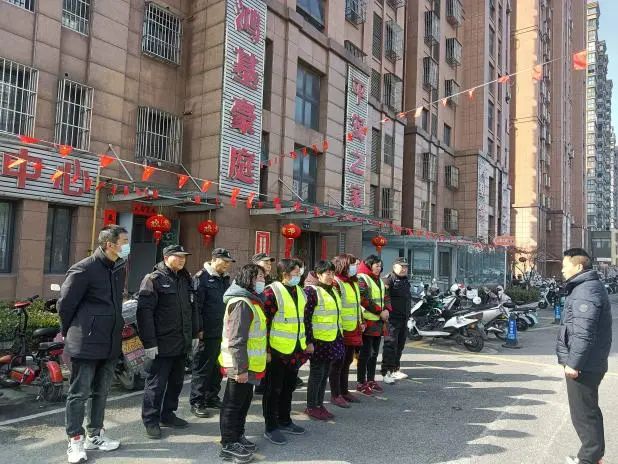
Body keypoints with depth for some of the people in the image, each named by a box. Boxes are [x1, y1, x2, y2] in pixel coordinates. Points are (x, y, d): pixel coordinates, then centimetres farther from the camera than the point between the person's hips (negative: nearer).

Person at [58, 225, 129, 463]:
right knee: (79, 393, 4)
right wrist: (71, 332, 3)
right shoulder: (84, 269, -15)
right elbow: (65, 304, -8)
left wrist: (115, 329, 16)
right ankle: (75, 440, 16)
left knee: (101, 392, 16)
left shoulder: (120, 269, 8)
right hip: (86, 343, -7)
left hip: (111, 343, 7)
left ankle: (95, 435, 29)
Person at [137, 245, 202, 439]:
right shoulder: (153, 279, -10)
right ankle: (151, 421, 18)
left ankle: (167, 414, 32)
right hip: (161, 344, -7)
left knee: (176, 381, 16)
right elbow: (144, 311, -16)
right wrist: (149, 342, -19)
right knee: (156, 384, 2)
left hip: (182, 343, 7)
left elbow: (193, 308, 20)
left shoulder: (186, 279, 13)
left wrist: (195, 334, 15)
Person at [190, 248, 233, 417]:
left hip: (222, 332, 8)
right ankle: (196, 402, 12)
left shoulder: (225, 279, 15)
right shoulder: (201, 277, -10)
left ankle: (212, 398, 29)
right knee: (202, 368, 1)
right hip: (208, 332, -8)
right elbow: (196, 304, -16)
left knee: (217, 367, 16)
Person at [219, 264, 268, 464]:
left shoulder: (251, 300, 12)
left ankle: (238, 436, 34)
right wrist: (241, 368, -24)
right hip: (241, 366, -10)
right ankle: (228, 445, 14)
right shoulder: (242, 303, -21)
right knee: (233, 404, 3)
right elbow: (236, 340, -25)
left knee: (244, 401, 20)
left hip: (249, 364, 10)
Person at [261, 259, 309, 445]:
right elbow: (265, 322, -16)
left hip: (295, 351, 8)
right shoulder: (272, 291, -15)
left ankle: (284, 421, 35)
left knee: (289, 387, 19)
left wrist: (306, 343, 17)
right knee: (274, 389, 5)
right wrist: (266, 349, -17)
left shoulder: (300, 292, 11)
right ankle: (270, 428, 17)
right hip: (277, 351, -8)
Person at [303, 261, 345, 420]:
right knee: (317, 374, 2)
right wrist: (309, 340, -18)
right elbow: (306, 317, -16)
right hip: (318, 340, -8)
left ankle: (320, 404, 26)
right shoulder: (312, 291, -12)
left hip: (333, 340, 8)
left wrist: (339, 336, 20)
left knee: (325, 373, 14)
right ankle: (311, 407, 15)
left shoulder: (333, 290, 15)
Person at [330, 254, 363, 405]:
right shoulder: (336, 283, -15)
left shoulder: (353, 282, 15)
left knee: (347, 362, 17)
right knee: (338, 363, 1)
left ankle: (344, 391, 29)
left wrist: (361, 322, 21)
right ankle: (335, 395, 11)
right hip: (341, 331, -9)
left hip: (354, 330, 9)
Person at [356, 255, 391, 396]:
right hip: (368, 321, -9)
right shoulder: (362, 279, -10)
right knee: (366, 352, -3)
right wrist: (380, 311, -17)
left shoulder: (379, 281, 19)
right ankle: (361, 383, 5)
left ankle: (371, 380, 25)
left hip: (379, 321, 9)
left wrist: (387, 310, -2)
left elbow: (386, 297, 18)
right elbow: (364, 300, -19)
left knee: (374, 352, 14)